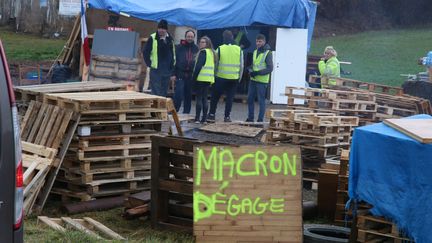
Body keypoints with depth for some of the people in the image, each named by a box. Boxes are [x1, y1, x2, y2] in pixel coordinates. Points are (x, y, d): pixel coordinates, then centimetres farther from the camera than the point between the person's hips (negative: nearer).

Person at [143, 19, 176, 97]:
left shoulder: (170, 39, 9)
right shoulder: (153, 38, -5)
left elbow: (173, 56, 13)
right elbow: (145, 52, -1)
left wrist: (173, 73, 10)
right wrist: (149, 64, -5)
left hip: (166, 72, 4)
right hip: (155, 71, -4)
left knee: (164, 94, 8)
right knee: (156, 93, -7)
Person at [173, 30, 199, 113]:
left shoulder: (196, 49, 9)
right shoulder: (179, 47, 2)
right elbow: (174, 60, -1)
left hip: (191, 76, 3)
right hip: (180, 75, -3)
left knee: (188, 96, 8)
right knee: (178, 95, -11)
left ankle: (186, 113, 16)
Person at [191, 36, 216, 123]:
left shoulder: (203, 52, -9)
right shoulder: (212, 52, 16)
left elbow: (198, 66, -16)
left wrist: (194, 77, -12)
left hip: (201, 78, -8)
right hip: (209, 79, 8)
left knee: (199, 98, -5)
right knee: (205, 98, 9)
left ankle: (197, 118, -6)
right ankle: (204, 118, 8)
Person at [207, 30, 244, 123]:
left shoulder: (219, 49, -5)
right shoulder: (239, 50, 1)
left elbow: (215, 64, 0)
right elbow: (241, 65, 6)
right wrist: (239, 77, 16)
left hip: (221, 77, -1)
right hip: (234, 78, 1)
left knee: (215, 97, 11)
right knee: (230, 98, 8)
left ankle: (212, 115, 10)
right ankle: (227, 116, 6)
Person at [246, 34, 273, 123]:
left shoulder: (268, 53, -9)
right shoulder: (255, 52, 12)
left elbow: (270, 68, -14)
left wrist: (257, 73, -20)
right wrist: (250, 70, -2)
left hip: (262, 81, -7)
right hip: (253, 80, 7)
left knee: (261, 101, -2)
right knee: (250, 99, 10)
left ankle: (260, 120, 4)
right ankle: (250, 118, 21)